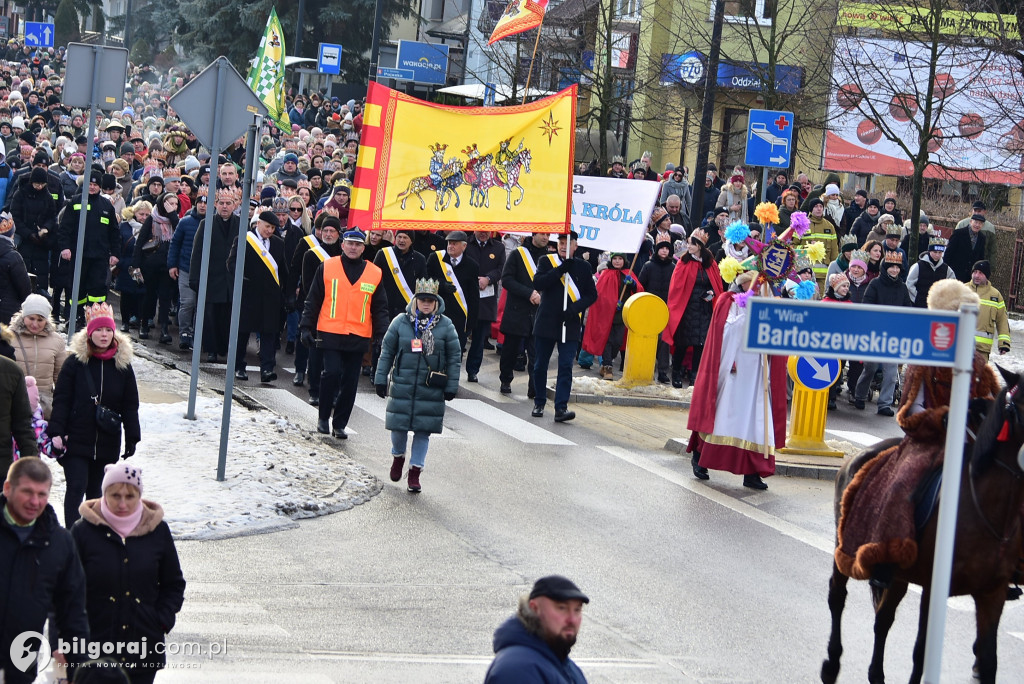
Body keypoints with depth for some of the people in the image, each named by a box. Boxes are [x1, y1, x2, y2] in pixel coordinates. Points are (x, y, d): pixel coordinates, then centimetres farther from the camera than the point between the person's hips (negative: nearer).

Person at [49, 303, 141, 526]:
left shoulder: (122, 365, 4)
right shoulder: (75, 362, -5)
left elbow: (130, 405, 8)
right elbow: (61, 399, -6)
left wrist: (132, 437, 5)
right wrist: (57, 431, -14)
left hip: (107, 442, 3)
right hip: (76, 439, -3)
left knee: (96, 490, 13)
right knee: (76, 487, -11)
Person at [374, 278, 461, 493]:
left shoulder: (446, 326, -1)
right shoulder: (401, 322, 0)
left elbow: (454, 357, 4)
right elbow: (387, 351, 7)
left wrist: (451, 386, 2)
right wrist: (380, 379, 5)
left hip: (431, 391, 0)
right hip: (402, 386, 1)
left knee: (423, 431, 2)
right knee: (399, 426, 5)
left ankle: (415, 471, 14)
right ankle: (398, 456, 35)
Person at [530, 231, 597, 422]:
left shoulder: (583, 267, 6)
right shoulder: (546, 262, 4)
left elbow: (592, 295, 3)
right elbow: (538, 284, -11)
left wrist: (575, 308, -13)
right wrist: (560, 270, -19)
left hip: (570, 325, -1)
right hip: (546, 323, 1)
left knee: (566, 367, -9)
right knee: (540, 365, 8)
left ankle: (561, 408, -13)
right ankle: (539, 403, 23)